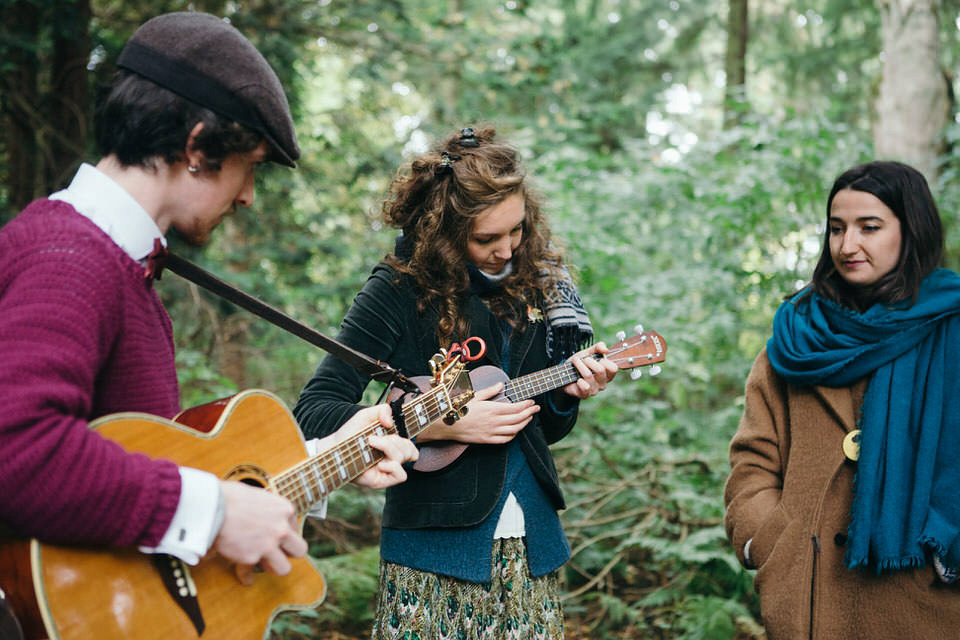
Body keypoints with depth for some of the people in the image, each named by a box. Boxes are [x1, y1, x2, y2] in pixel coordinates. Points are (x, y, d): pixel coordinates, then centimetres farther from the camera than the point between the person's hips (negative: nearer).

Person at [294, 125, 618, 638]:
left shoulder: (533, 285, 5)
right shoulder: (400, 290, -10)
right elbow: (312, 414, -17)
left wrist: (568, 392, -7)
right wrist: (442, 425, -21)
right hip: (434, 555, -4)